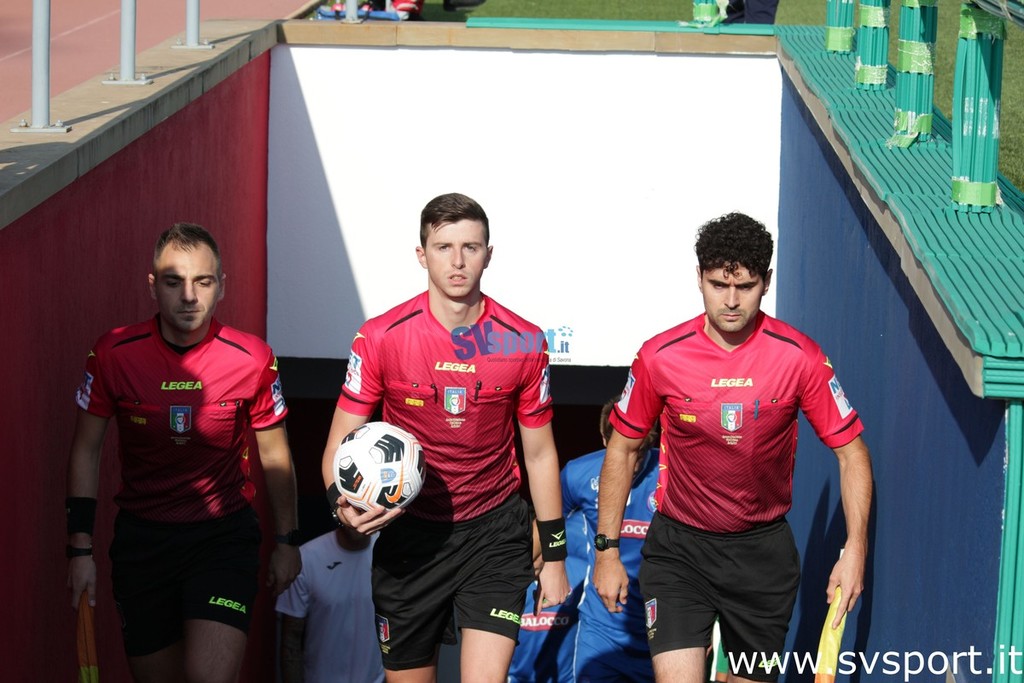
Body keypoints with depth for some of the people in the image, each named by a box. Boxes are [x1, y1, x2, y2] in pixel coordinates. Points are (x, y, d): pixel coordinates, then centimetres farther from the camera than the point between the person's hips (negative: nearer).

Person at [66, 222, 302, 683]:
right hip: (141, 537, 2)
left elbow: (274, 455, 4)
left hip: (225, 534, -2)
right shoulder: (114, 354, -9)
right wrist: (80, 548, 0)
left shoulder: (252, 360, -10)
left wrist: (286, 541, 10)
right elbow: (86, 450, 2)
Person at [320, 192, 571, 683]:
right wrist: (343, 504, -24)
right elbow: (341, 441, -3)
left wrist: (554, 554, 6)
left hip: (494, 532, 0)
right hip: (410, 531, 0)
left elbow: (539, 453, 6)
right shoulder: (380, 338, -7)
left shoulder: (524, 344, -4)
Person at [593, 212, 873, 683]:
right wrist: (607, 550, 3)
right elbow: (623, 449, 4)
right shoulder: (660, 357, -8)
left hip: (764, 551, 1)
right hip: (678, 547, -1)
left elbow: (851, 452, -3)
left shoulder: (800, 357, -10)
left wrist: (855, 548, -11)